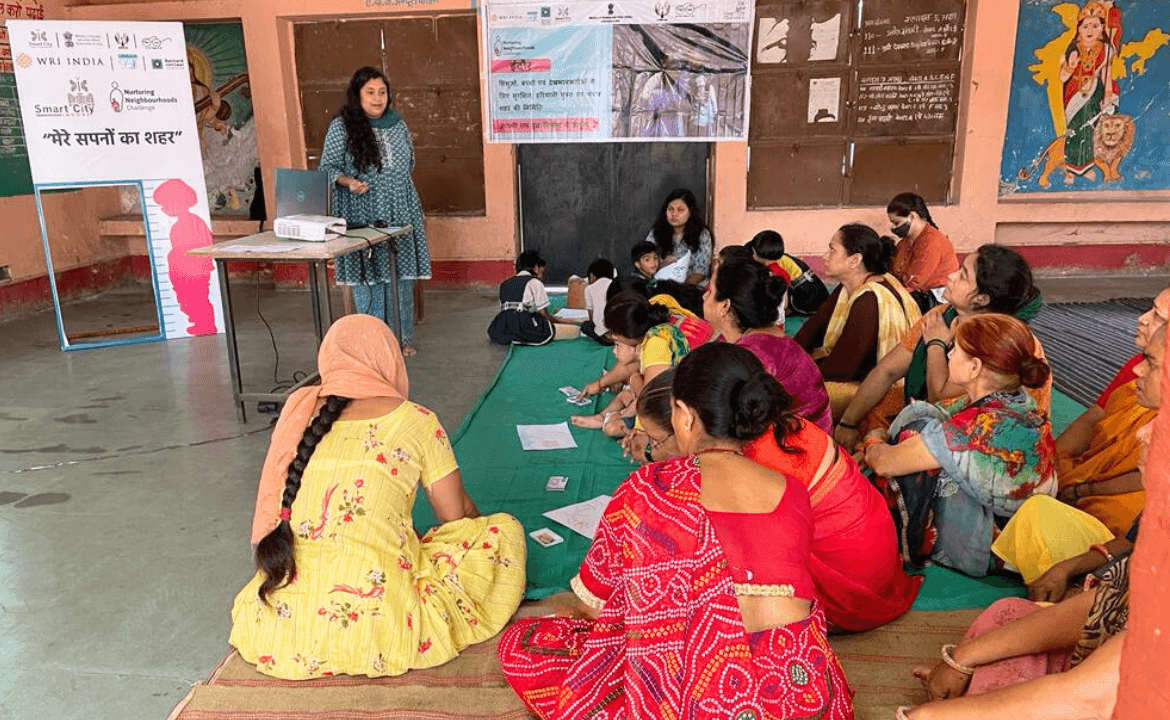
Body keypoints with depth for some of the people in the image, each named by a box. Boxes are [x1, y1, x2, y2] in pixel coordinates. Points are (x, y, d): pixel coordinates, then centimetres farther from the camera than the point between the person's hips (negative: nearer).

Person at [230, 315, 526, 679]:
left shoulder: (298, 407, 8)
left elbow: (272, 512, 18)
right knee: (503, 530, 9)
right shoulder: (415, 420, -2)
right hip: (373, 627, -5)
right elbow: (457, 512, 7)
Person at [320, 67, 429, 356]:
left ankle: (404, 338, 17)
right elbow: (327, 168, 0)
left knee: (402, 276, 6)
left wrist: (418, 213, 20)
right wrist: (348, 181, -20)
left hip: (400, 215, 4)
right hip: (363, 219, -4)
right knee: (368, 279, -2)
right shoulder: (341, 127, -2)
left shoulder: (398, 125, 11)